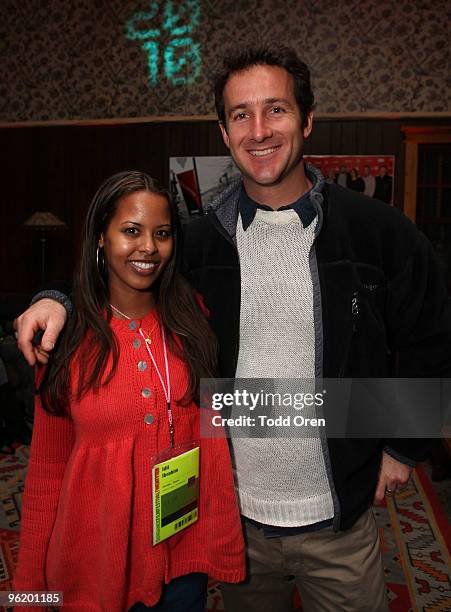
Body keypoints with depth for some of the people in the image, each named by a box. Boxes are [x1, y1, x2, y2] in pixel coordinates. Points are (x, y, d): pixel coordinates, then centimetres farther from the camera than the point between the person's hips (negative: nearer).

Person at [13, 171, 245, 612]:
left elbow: (214, 436, -1)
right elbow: (47, 468, -2)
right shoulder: (68, 336, -8)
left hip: (183, 551, 1)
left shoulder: (192, 319, -6)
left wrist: (223, 542, -2)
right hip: (95, 555, 0)